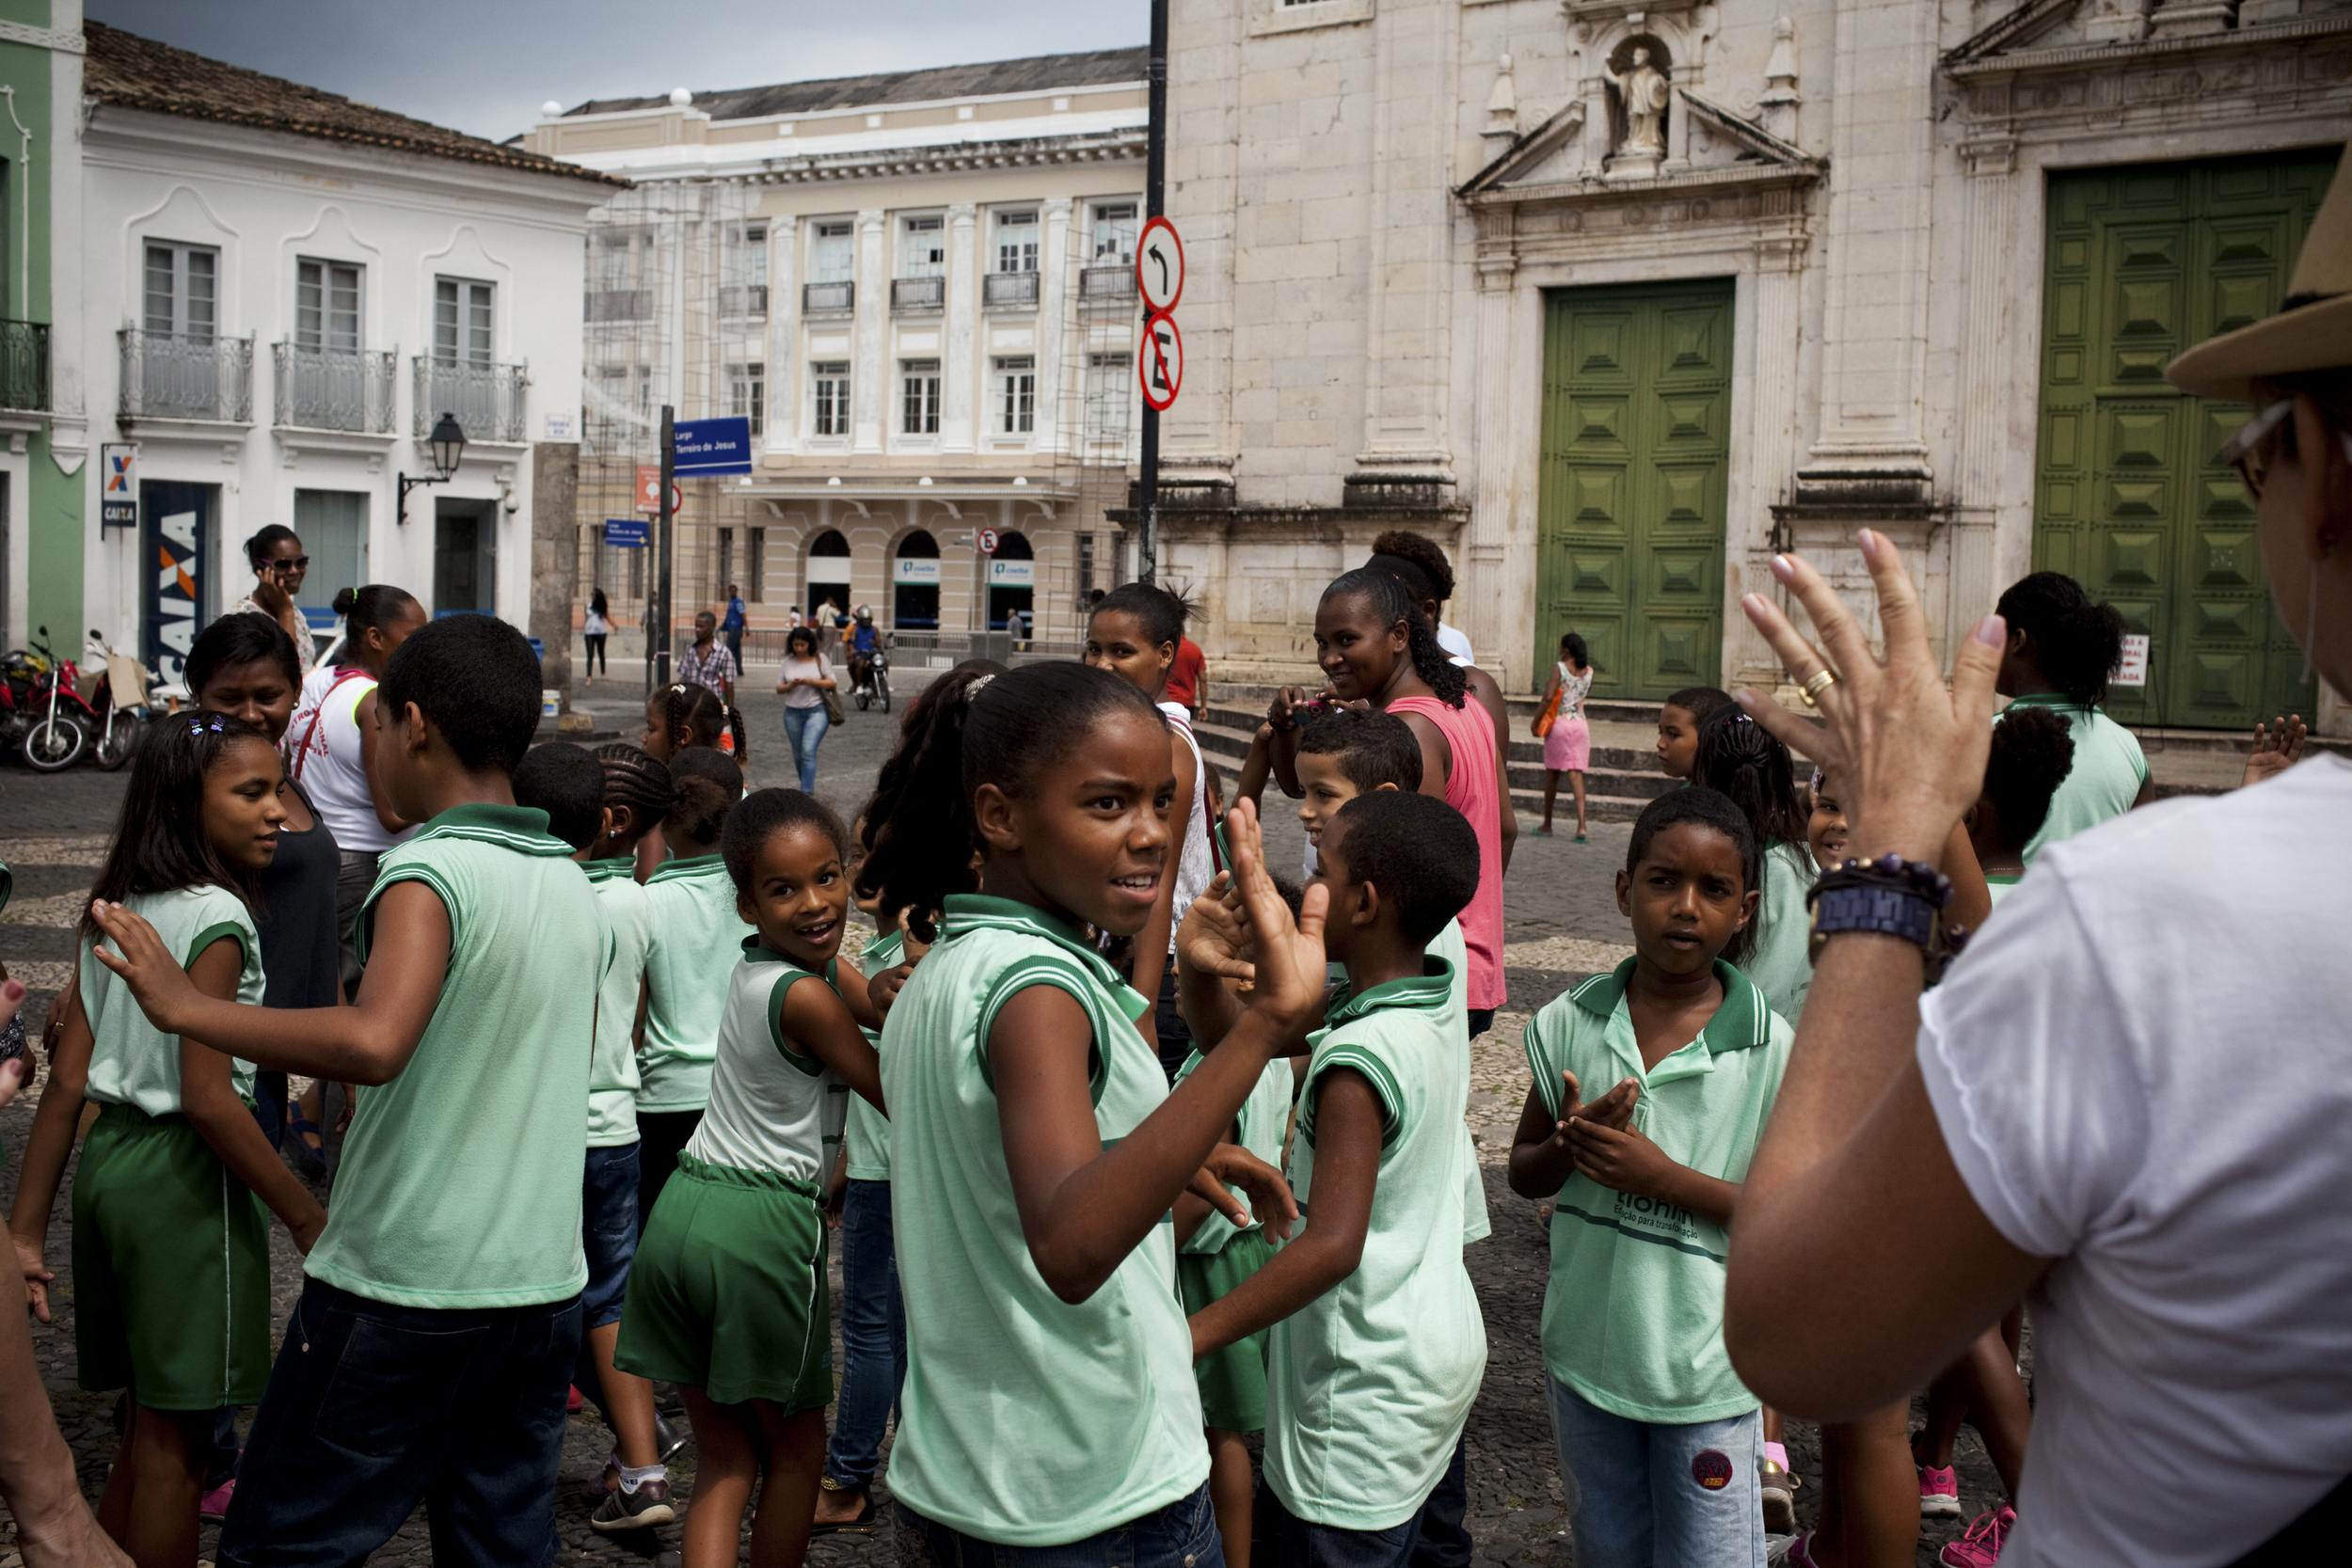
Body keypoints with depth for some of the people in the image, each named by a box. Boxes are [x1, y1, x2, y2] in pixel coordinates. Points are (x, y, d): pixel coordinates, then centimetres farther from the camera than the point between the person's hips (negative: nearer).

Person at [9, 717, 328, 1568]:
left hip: (109, 1157, 8)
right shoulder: (215, 915, -15)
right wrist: (308, 1217, -15)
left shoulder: (114, 910, 9)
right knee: (175, 1440, 4)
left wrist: (25, 1230, 10)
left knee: (150, 1421, 19)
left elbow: (67, 1082, 8)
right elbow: (208, 1098, -20)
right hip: (183, 1177, -8)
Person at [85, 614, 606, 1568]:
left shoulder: (430, 869, -16)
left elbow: (374, 1042, -34)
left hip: (405, 1286, -7)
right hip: (544, 1283, 7)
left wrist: (185, 1006, -24)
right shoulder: (572, 883, 7)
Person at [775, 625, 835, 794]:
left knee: (808, 751, -17)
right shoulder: (787, 661, 3)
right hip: (793, 712, 3)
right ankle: (808, 785, 33)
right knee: (798, 754, 13)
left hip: (816, 711, -3)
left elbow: (831, 684, -2)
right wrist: (791, 685, -15)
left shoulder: (820, 659, -1)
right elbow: (779, 688, 6)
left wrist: (811, 681, -15)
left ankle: (807, 792, -17)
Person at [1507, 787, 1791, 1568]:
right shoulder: (1572, 1022, -5)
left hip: (1706, 1370, -3)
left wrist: (1665, 1176, -21)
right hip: (1585, 1350, 3)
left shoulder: (1770, 1050, -13)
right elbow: (1524, 1173, 5)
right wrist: (1570, 1143, -18)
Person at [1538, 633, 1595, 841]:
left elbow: (1549, 697, -18)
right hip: (1580, 724, 3)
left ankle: (1547, 825, 19)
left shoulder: (1559, 668, -9)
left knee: (1552, 775, 10)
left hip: (1559, 723, -3)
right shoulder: (1589, 671, 5)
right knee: (1576, 775, -1)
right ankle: (1581, 826, -15)